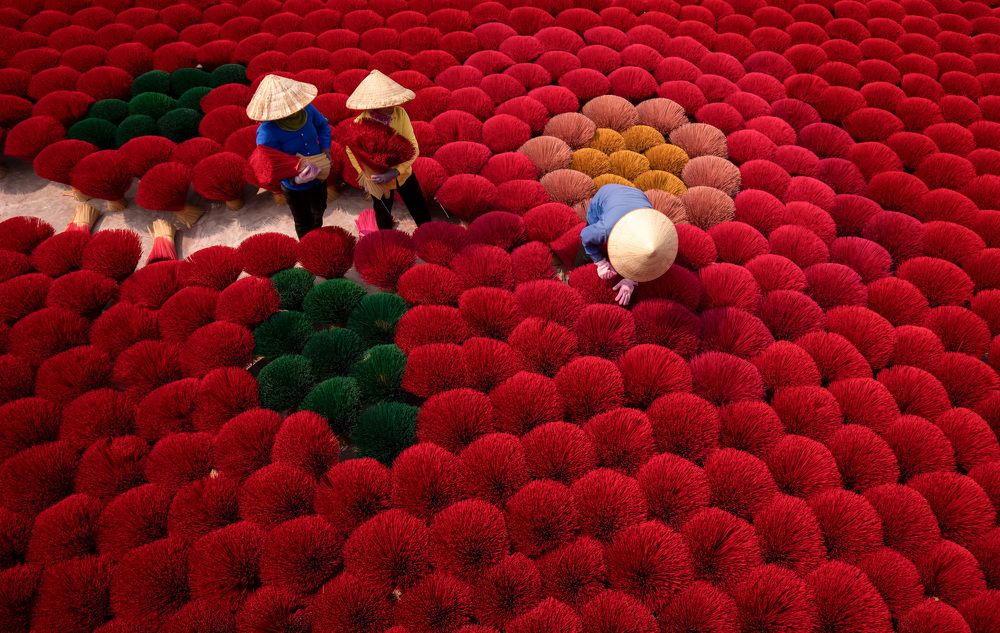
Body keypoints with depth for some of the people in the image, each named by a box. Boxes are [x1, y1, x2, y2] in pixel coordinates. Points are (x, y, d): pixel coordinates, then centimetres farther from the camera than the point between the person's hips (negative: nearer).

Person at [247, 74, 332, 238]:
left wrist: (325, 148, -13)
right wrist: (295, 179, -42)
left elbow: (323, 125, 1)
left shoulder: (306, 108, -21)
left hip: (320, 176, 5)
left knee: (319, 212, 33)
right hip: (295, 188, -5)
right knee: (304, 225, 20)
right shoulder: (267, 132, -34)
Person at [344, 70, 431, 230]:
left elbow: (414, 147, -19)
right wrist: (365, 174, -8)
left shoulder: (400, 114, -21)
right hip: (378, 181, -1)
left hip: (403, 174, 2)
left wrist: (396, 171, -30)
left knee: (423, 216, 15)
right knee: (383, 220, 22)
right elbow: (351, 150, -5)